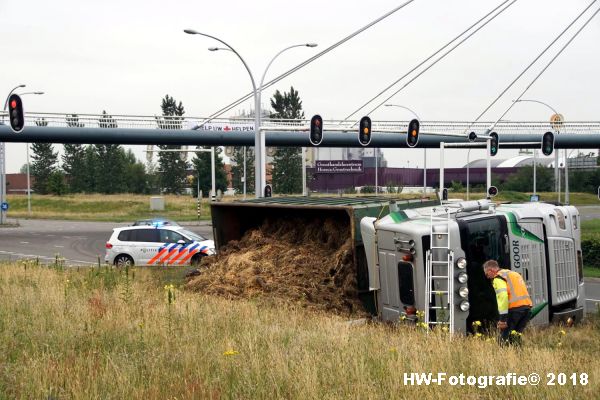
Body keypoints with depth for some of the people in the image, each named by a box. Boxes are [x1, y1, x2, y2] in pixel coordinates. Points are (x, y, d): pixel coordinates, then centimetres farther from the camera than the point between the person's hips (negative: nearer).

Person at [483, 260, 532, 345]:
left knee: (505, 336, -3)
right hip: (527, 306, 8)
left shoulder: (498, 278, 0)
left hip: (515, 308, -8)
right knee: (517, 334, 16)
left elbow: (502, 297, -15)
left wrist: (503, 318, -18)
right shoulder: (514, 273, 28)